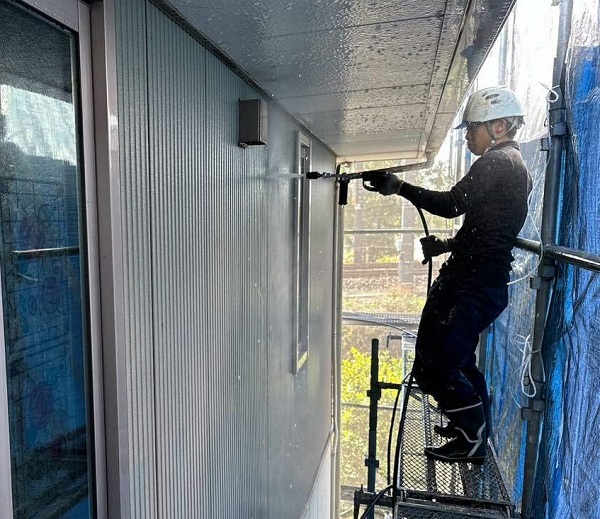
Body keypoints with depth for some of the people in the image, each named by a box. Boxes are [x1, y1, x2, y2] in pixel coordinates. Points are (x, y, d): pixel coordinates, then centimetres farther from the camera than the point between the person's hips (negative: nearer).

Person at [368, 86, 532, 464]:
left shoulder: (497, 162, -11)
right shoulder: (516, 167, 21)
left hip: (472, 285, -11)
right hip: (488, 281, 11)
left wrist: (400, 187, -19)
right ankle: (475, 429, 36)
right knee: (458, 358, 23)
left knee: (434, 365, -6)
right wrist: (448, 245, 17)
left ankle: (473, 437, 9)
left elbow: (453, 204, -23)